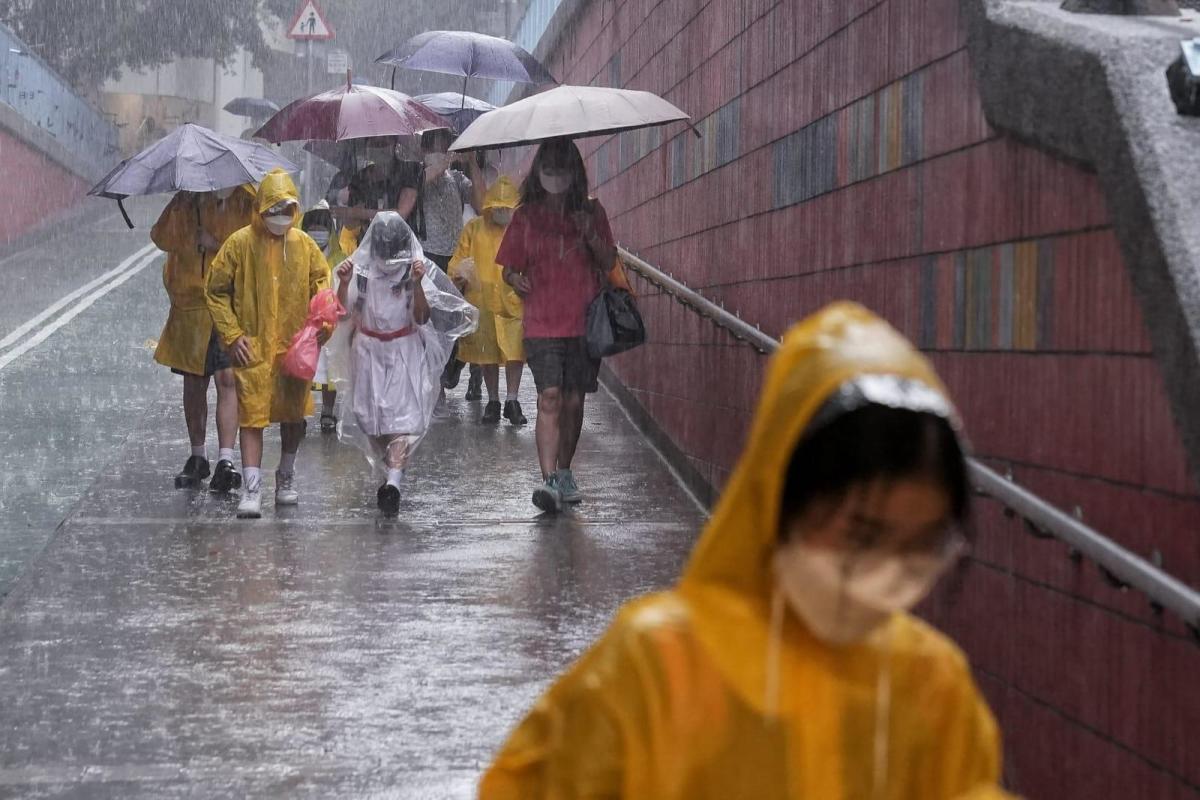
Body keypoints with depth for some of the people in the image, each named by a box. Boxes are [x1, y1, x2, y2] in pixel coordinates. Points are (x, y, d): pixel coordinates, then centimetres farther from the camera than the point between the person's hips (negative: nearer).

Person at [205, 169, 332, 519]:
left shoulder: (304, 244, 3)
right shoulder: (240, 243, -6)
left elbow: (322, 282, 15)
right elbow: (216, 291, 0)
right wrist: (233, 335, -7)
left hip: (294, 346, 4)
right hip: (253, 347, -3)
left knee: (294, 414, 13)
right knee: (252, 415, -9)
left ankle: (286, 477, 32)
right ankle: (252, 490, -9)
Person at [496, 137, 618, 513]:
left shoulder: (591, 211, 8)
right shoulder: (526, 215, 6)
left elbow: (609, 263, 6)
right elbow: (508, 267, 9)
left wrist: (590, 235, -11)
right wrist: (515, 279, -13)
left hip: (584, 323, 2)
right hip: (541, 324, -2)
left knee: (573, 401, 7)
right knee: (549, 397, -15)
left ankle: (564, 472, 24)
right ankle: (549, 481, -22)